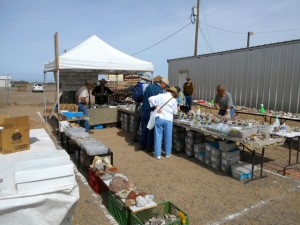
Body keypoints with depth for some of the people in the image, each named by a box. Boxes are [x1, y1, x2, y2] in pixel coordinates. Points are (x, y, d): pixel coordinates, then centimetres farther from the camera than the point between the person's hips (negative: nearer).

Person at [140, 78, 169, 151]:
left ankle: (142, 145, 24)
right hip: (151, 112, -6)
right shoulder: (160, 91, -13)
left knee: (144, 129, 15)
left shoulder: (149, 86, 6)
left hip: (144, 111, 6)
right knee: (151, 130, 8)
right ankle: (149, 147, 16)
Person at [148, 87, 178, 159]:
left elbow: (150, 98, -3)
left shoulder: (160, 96, 6)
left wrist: (156, 107, 3)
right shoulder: (174, 100, 4)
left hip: (159, 118, 1)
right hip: (168, 119, 0)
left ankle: (157, 154, 11)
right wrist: (177, 109, 29)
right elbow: (175, 112, 8)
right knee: (168, 137, 13)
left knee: (158, 136, 6)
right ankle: (167, 153, 25)